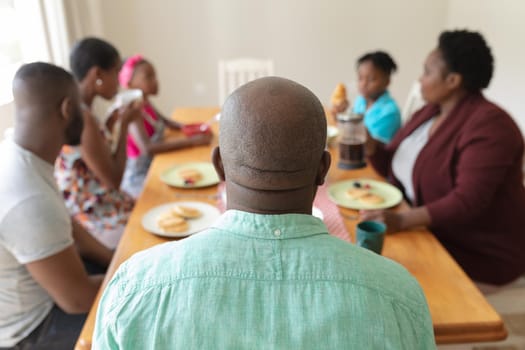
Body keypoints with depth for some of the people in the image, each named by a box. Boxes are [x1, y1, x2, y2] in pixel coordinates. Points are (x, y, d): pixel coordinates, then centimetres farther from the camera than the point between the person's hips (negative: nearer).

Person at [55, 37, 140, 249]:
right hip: (103, 220, -9)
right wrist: (124, 124, -12)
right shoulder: (81, 119, -24)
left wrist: (112, 122, 7)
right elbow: (114, 180, -20)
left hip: (97, 207, 9)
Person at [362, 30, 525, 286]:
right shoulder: (429, 112, 6)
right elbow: (397, 169, 9)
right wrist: (370, 147, -10)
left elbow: (468, 201, -30)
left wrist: (402, 221, -40)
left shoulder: (488, 124, -20)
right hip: (434, 234, 8)